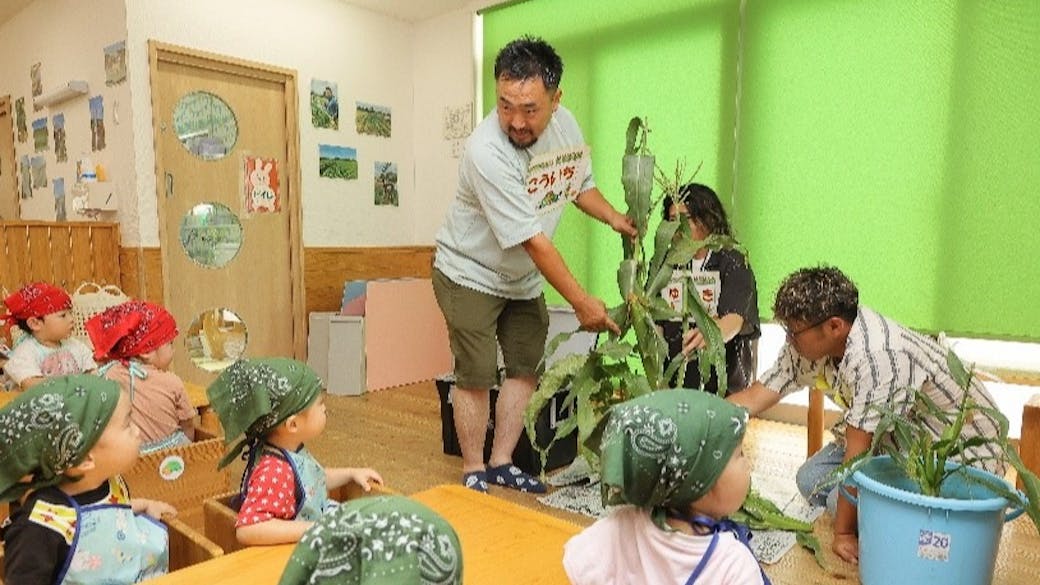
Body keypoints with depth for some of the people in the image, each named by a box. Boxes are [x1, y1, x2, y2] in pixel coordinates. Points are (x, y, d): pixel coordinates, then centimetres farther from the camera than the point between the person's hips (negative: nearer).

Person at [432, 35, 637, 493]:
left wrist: (614, 219, -7)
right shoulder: (487, 151, -32)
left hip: (524, 279, 7)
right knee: (476, 377, -3)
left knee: (525, 369, 9)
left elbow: (579, 183, 11)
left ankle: (501, 464, 24)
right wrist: (581, 302, -24)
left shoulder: (565, 123, -9)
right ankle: (473, 473, 17)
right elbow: (534, 240, -30)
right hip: (471, 274, -7)